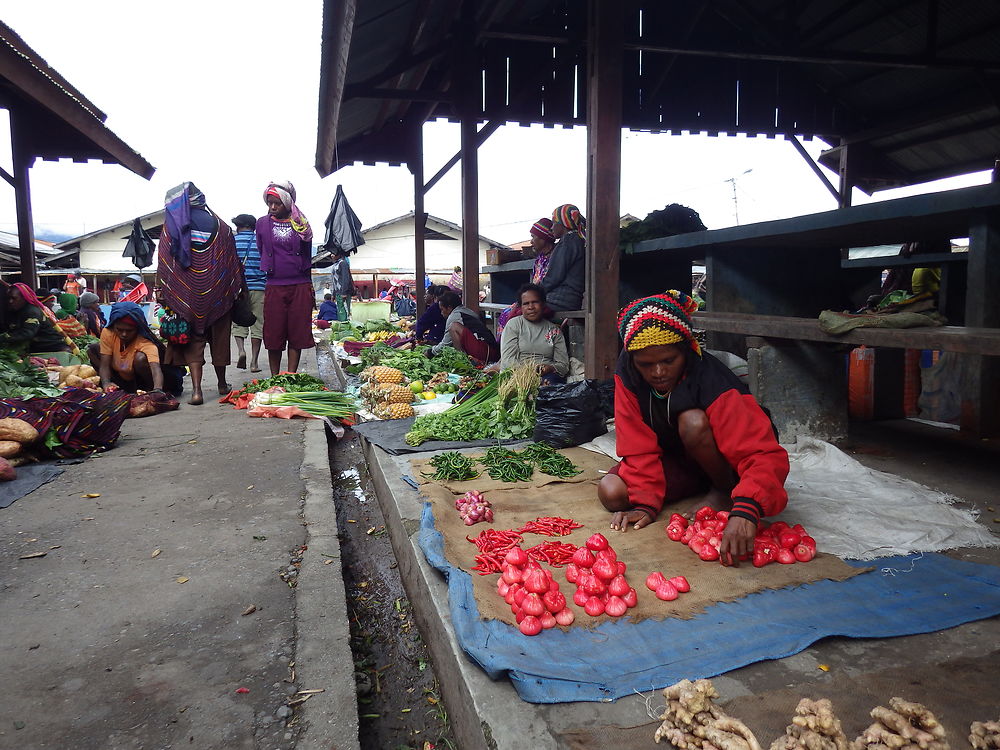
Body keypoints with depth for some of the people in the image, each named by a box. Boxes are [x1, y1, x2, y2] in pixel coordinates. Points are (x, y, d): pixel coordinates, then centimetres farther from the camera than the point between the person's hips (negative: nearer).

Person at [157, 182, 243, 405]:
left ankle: (196, 390, -7)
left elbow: (164, 262, -4)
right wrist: (239, 287, 12)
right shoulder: (219, 224, 2)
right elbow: (233, 259, 4)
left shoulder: (171, 225, -1)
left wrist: (161, 291, 0)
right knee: (219, 337, 14)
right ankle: (222, 384, 27)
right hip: (218, 292, 2)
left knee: (192, 340, 3)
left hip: (186, 293, -1)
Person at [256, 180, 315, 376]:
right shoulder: (262, 223, 8)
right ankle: (275, 379, 12)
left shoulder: (301, 224, 6)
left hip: (300, 287, 0)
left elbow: (308, 256, 10)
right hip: (274, 287, 0)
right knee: (273, 335, 2)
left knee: (297, 334, 1)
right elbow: (261, 252, 16)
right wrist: (270, 270, 16)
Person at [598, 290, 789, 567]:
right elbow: (639, 448, -15)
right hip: (676, 462, 5)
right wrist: (645, 503, -26)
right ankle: (703, 487, 2)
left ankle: (725, 490, -6)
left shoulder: (713, 382, -32)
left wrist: (744, 512, -56)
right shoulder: (627, 375, -19)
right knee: (611, 492, -20)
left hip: (720, 462, -4)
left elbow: (767, 455, -40)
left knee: (693, 422, -36)